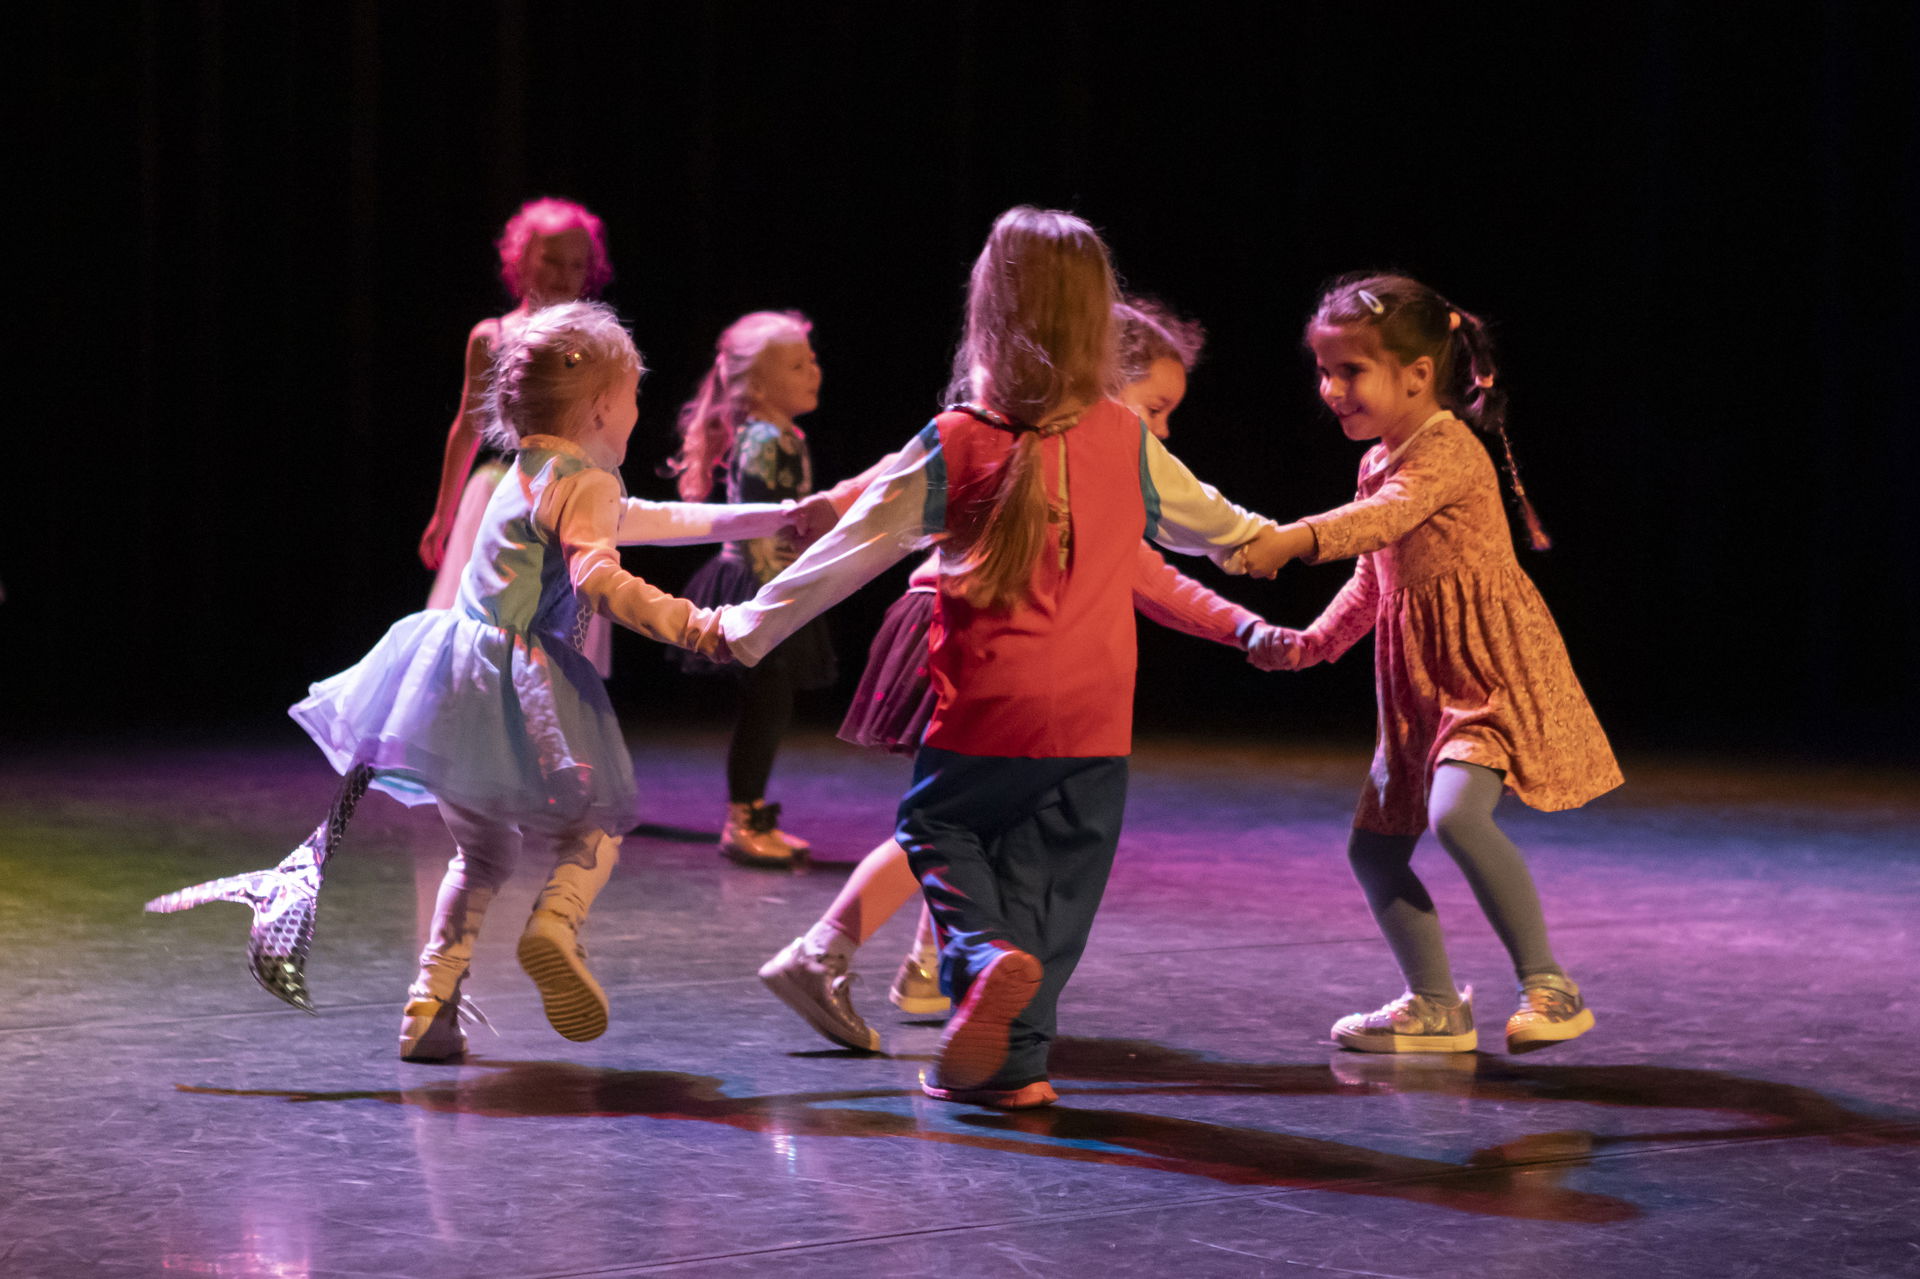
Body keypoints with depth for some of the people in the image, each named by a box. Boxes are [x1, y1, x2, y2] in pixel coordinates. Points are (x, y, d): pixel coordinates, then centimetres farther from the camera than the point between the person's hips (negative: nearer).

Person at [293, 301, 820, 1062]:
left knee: (481, 854, 18)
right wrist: (689, 625, -31)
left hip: (457, 685, 8)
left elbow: (644, 521, 34)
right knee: (594, 827, 8)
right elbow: (598, 578, -25)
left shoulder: (530, 475, 22)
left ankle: (431, 1004, 10)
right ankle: (555, 923, -20)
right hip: (522, 691, -8)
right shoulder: (586, 483, -7)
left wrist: (761, 518, 40)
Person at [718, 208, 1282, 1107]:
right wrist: (1260, 538, 45)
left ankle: (986, 953, -13)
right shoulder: (1127, 441, 2)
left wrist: (746, 626, 9)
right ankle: (1013, 1059, 10)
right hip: (1094, 720, 2)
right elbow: (1199, 519, 21)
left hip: (986, 708, -2)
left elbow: (848, 550, -1)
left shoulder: (951, 446, -6)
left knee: (936, 824, 16)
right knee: (1051, 879, 11)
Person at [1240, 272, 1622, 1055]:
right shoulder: (1378, 461, 14)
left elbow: (1386, 517, -35)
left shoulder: (1449, 448, -15)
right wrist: (1311, 643, 13)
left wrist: (1292, 539, -49)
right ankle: (1435, 1006, 20)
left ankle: (1548, 987, -19)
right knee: (1373, 847, 8)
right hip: (1418, 682, 10)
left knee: (1456, 812, -29)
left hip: (1492, 668, -10)